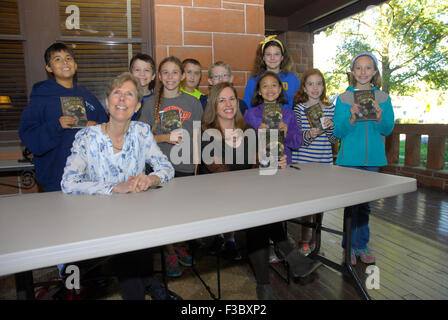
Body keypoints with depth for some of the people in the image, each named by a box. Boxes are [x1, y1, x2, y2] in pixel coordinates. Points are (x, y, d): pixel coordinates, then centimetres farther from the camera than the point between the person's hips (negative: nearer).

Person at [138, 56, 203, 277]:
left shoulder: (192, 102, 5)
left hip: (186, 166, 1)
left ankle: (181, 246, 30)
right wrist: (166, 137, -14)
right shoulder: (151, 104, 3)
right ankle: (170, 253, 21)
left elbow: (198, 136, 5)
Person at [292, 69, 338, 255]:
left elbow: (334, 140, 8)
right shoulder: (299, 108, -1)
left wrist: (330, 127, -12)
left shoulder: (330, 109, 8)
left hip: (324, 162, 3)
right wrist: (310, 134, -26)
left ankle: (314, 239, 27)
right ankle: (304, 240, 18)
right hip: (303, 161, -3)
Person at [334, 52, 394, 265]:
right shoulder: (344, 98, -1)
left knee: (365, 203, 11)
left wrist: (379, 119, -17)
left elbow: (388, 130, 3)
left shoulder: (383, 98, 6)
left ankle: (361, 245, 24)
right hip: (349, 158, -2)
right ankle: (351, 245, 17)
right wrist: (351, 120, -22)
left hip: (373, 158, 2)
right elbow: (338, 132, -4)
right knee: (351, 203, 2)